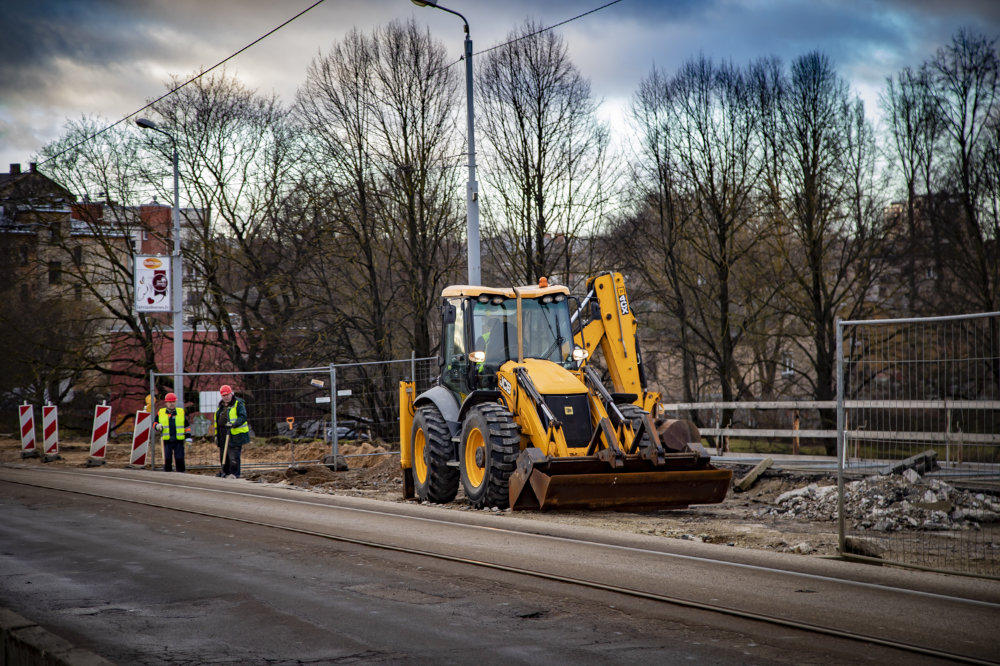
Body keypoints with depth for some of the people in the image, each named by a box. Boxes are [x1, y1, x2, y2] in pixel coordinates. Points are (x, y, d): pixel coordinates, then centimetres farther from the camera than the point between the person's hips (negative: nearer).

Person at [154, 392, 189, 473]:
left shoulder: (181, 412, 9)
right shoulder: (160, 413, 8)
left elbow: (186, 425, 12)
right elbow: (154, 423, 16)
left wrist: (188, 436, 5)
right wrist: (157, 426, -7)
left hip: (179, 441, 0)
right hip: (167, 441, 0)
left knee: (180, 459, -4)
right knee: (167, 459, 1)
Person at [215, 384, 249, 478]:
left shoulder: (238, 403, -5)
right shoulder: (221, 405, 19)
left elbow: (243, 417, -15)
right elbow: (217, 420, 25)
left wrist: (234, 424, -30)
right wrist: (216, 435, 22)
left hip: (235, 435, -8)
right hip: (222, 435, 8)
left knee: (233, 456, -10)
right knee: (223, 455, 13)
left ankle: (234, 474, -6)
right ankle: (225, 472, 23)